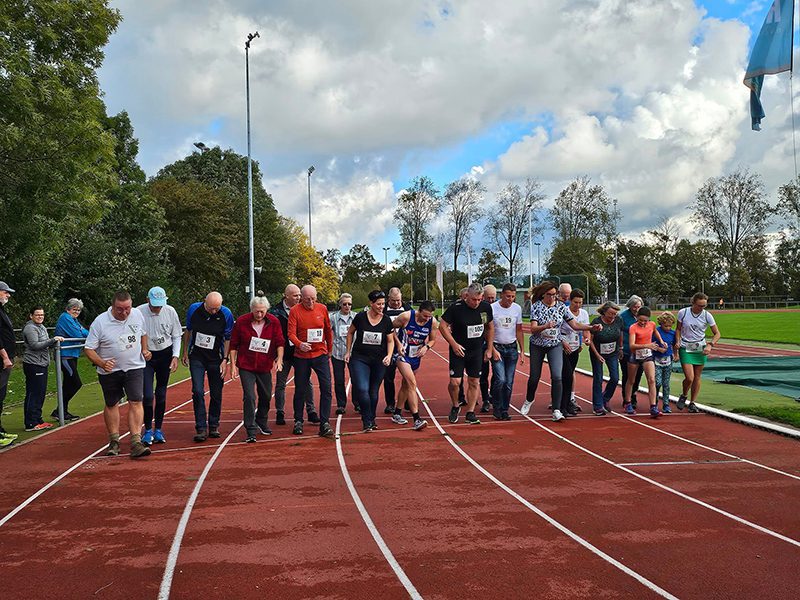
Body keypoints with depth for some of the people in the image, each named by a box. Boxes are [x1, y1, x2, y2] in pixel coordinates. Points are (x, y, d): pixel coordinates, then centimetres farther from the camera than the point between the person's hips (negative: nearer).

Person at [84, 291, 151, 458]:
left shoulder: (137, 315, -3)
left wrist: (144, 350, 2)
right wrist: (101, 363, -26)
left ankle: (136, 443, -13)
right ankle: (114, 441, 26)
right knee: (111, 405, 11)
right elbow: (88, 349, -11)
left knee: (136, 402, -11)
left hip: (134, 367, 1)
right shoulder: (100, 322, -15)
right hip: (109, 371, -1)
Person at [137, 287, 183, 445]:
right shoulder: (138, 312, -15)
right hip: (146, 355, -2)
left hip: (165, 355, 2)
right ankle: (148, 430, 7)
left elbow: (176, 336, 4)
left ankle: (158, 429, 20)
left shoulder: (170, 312, -8)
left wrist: (175, 356, -4)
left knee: (161, 394, 8)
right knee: (148, 395, -9)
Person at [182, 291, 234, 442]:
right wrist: (185, 353, 11)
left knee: (216, 394, 5)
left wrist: (225, 360, -8)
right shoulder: (194, 309, -9)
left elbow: (228, 339, -4)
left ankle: (213, 426, 21)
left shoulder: (226, 314, -13)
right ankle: (201, 428, -5)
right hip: (196, 357, 0)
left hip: (216, 359, 0)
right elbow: (188, 331, 7)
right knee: (197, 392, -10)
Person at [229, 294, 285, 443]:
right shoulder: (241, 321, -9)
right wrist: (233, 365, -4)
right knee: (249, 397, -12)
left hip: (265, 367, 3)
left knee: (266, 396, 14)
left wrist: (279, 359, -17)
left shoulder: (274, 322, -5)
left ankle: (261, 423, 40)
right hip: (246, 366, -3)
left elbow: (280, 342, -2)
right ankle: (251, 432, -7)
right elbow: (233, 345, -2)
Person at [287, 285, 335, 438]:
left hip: (320, 354, 1)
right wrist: (299, 344, -33)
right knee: (300, 390, 8)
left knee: (326, 388, -8)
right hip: (301, 356, -1)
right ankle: (298, 422, 25)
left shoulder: (322, 309, 1)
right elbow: (291, 333, -14)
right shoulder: (295, 311, -7)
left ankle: (324, 424, -3)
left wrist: (329, 349, 21)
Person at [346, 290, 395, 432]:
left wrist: (389, 355, -11)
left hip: (379, 361, 2)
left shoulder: (386, 320, -2)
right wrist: (348, 351, 9)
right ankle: (367, 422, -2)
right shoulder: (360, 317, -7)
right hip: (359, 358, -2)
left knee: (374, 392, 11)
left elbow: (390, 341, 5)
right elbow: (350, 332, 10)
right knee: (362, 389, -15)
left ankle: (371, 420, 30)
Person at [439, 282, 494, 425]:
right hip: (458, 350, -3)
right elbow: (443, 326, -8)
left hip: (477, 350, 4)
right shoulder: (456, 308, -15)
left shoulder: (486, 307, -2)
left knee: (474, 382, 4)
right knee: (455, 382, -8)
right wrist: (454, 344, -14)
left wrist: (489, 349, 9)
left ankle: (470, 413, 14)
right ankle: (455, 407, 18)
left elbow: (490, 328, 11)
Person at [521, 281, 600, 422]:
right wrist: (545, 326, -38)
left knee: (557, 377, -15)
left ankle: (556, 410, -11)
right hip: (537, 345, -1)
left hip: (555, 345, 1)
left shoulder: (561, 307, -4)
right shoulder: (536, 306, -11)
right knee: (534, 376, 10)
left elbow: (575, 325, -3)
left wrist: (592, 327, -17)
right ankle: (529, 400, 39)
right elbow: (533, 329, -19)